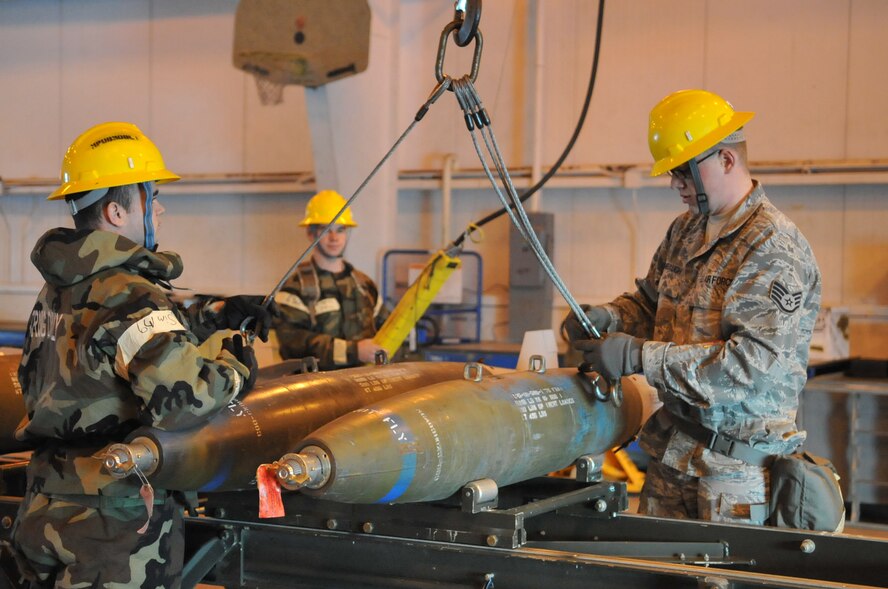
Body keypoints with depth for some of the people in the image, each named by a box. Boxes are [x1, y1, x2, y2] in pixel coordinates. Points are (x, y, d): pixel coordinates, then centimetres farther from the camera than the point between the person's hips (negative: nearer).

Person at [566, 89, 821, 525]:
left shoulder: (774, 248, -17)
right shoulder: (686, 231, 10)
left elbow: (754, 363, -26)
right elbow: (650, 301, 23)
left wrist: (640, 357, -26)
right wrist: (609, 317, -1)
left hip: (737, 461, -8)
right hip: (671, 451, 8)